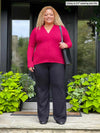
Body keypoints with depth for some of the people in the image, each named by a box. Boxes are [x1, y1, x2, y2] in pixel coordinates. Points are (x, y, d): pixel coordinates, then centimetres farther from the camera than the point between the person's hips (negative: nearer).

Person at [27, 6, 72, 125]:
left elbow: (69, 43, 17)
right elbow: (30, 47, 12)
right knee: (42, 89, 3)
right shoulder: (36, 30, 15)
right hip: (39, 63, 1)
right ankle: (43, 117, 12)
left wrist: (65, 45, -7)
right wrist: (29, 63, 2)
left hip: (57, 63, 0)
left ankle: (60, 117, 5)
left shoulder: (61, 28, 14)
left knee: (58, 88, -5)